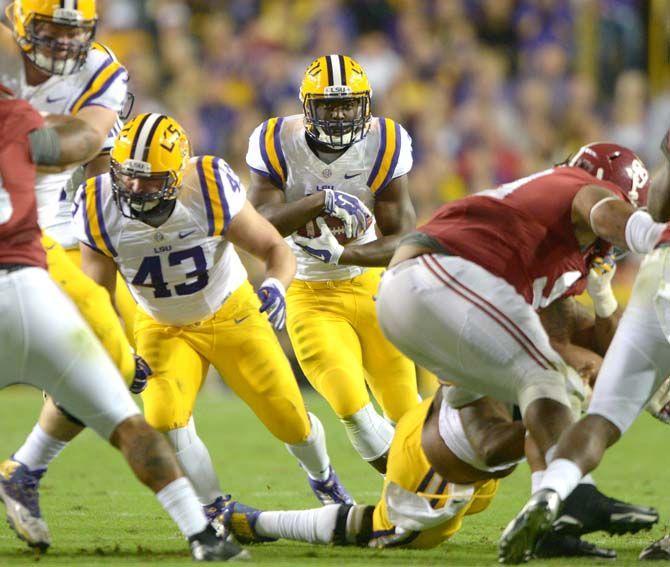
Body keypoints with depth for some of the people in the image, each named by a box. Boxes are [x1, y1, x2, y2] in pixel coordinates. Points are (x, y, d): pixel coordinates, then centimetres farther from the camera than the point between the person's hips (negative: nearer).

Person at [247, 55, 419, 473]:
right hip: (311, 297, -1)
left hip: (371, 285, 1)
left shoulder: (384, 145, -13)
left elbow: (401, 240, -14)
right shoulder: (278, 144, -13)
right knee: (354, 408, -17)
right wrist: (320, 202, -37)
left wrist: (341, 255, -28)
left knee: (405, 411, 3)